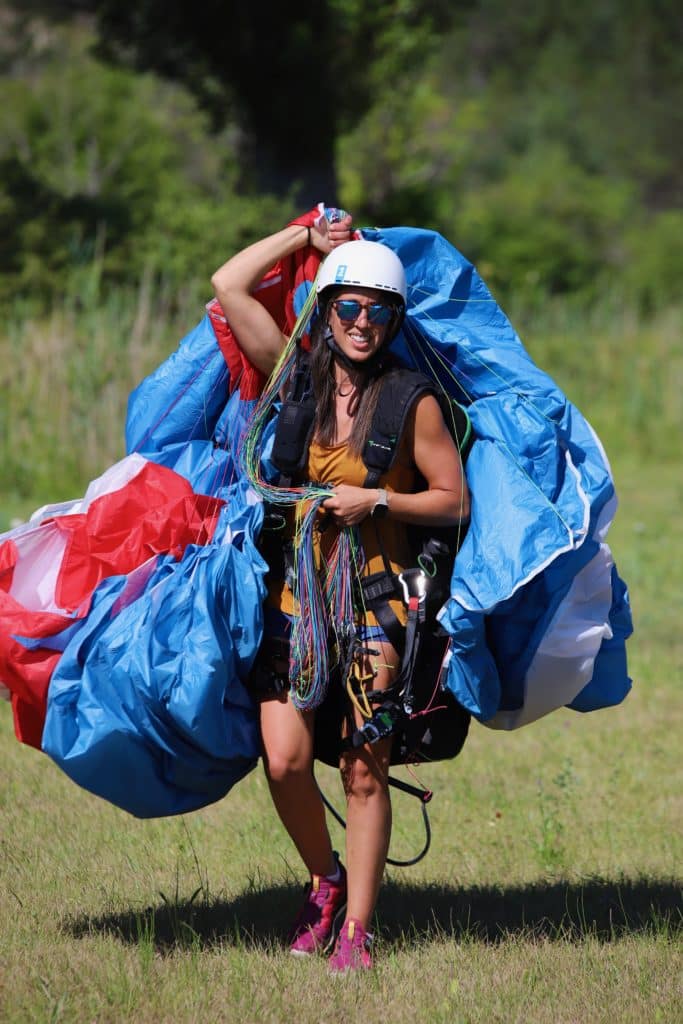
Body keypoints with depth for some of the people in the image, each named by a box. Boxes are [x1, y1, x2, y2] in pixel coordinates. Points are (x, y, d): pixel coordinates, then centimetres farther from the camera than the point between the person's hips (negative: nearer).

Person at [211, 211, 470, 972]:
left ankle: (355, 928, 8)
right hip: (294, 593, 2)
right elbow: (228, 286, -2)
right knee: (284, 759, -9)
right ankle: (324, 882, 17)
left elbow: (455, 501, 1)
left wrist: (377, 500, -13)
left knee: (363, 770, 0)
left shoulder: (410, 400, -3)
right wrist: (307, 236, 4)